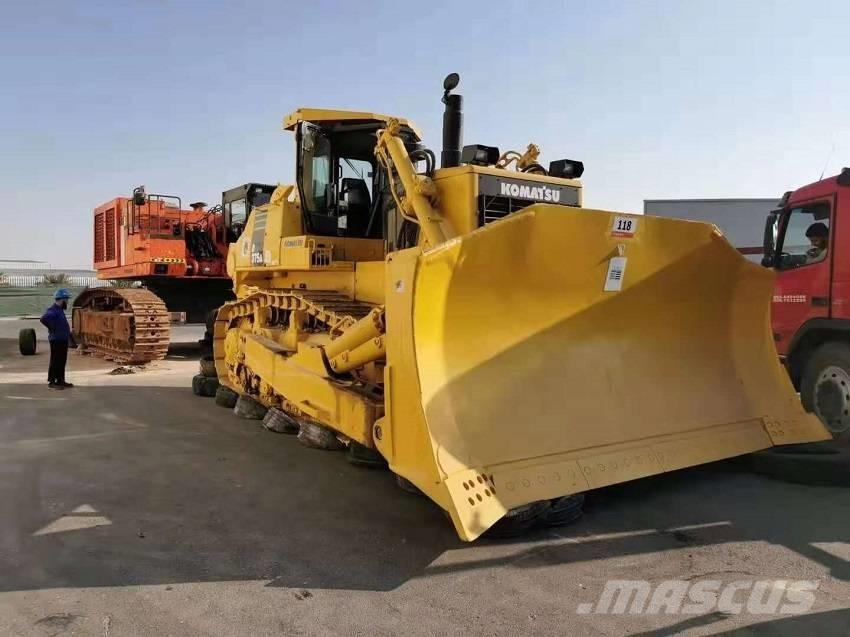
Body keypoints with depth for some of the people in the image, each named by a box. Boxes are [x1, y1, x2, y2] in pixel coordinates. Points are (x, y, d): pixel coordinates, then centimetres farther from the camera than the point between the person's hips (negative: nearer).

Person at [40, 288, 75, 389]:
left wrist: (69, 334, 23)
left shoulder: (59, 310, 17)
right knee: (55, 361, -5)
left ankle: (60, 380, 21)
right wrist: (52, 328, -21)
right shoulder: (53, 310, -15)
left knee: (62, 361, 14)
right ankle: (52, 381, 0)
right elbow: (43, 319, -32)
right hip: (57, 340, -10)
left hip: (63, 339, 10)